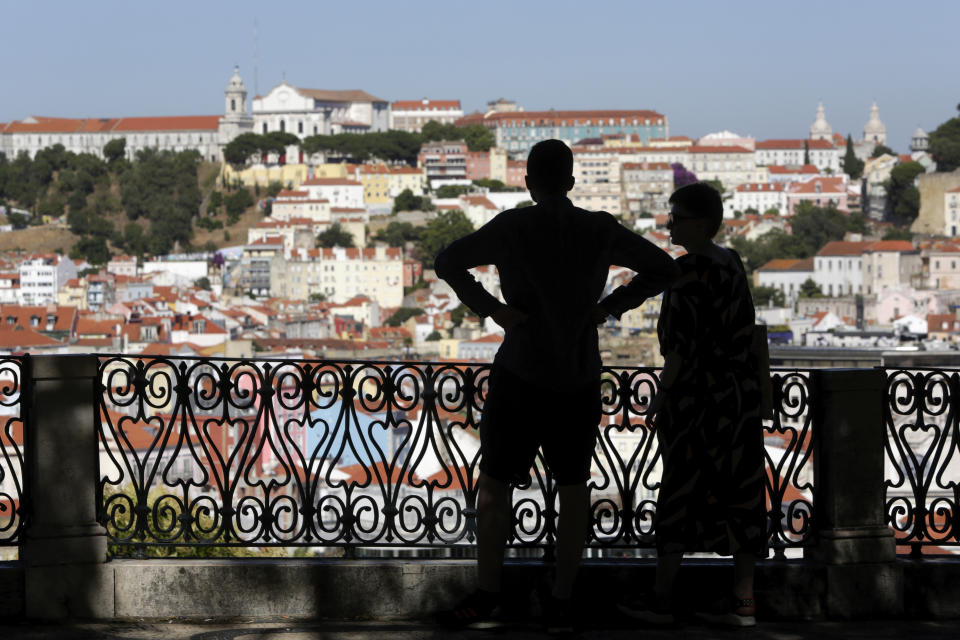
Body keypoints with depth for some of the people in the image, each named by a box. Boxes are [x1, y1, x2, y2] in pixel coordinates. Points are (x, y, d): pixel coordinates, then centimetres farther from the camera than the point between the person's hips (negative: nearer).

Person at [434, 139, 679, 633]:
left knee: (494, 484, 7)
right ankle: (560, 605, 11)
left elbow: (447, 263, -7)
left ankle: (486, 600, 6)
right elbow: (664, 269, 8)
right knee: (573, 490, 11)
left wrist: (491, 309, -6)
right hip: (581, 380, 3)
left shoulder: (513, 228, -8)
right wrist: (609, 307, 5)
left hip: (520, 375, -3)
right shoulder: (601, 231, 0)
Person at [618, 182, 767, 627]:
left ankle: (662, 597, 3)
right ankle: (743, 599, 7)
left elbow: (683, 342, -18)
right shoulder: (731, 264, 11)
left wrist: (663, 394, -13)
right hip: (740, 395, 8)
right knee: (740, 494, 6)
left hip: (699, 394, -8)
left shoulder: (690, 269, -15)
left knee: (679, 494, -1)